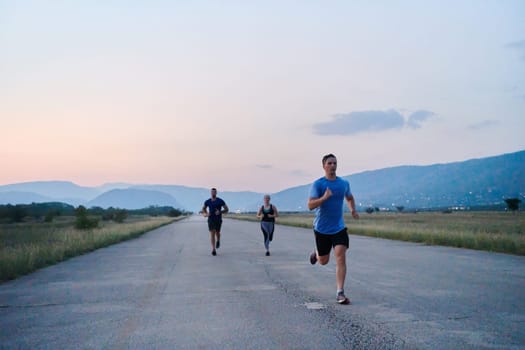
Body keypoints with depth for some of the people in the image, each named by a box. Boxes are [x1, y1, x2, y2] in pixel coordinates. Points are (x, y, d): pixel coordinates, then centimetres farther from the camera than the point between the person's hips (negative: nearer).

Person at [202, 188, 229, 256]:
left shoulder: (220, 201, -4)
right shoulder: (207, 201, 3)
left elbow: (227, 210, -1)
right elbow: (203, 208, 21)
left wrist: (220, 212, -18)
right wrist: (205, 214, 0)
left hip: (218, 219, -1)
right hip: (210, 219, 1)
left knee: (217, 233, -1)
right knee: (212, 233, -9)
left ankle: (218, 241, 37)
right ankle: (213, 250, -9)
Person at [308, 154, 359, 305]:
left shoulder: (344, 183, 4)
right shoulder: (317, 184, -10)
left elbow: (350, 198, 25)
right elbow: (310, 205, -19)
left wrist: (353, 210, 6)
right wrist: (324, 197, -35)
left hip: (339, 228, 2)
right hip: (322, 229, -2)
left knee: (341, 258, -13)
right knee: (323, 261, 12)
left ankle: (340, 293, -9)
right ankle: (316, 253, 49)